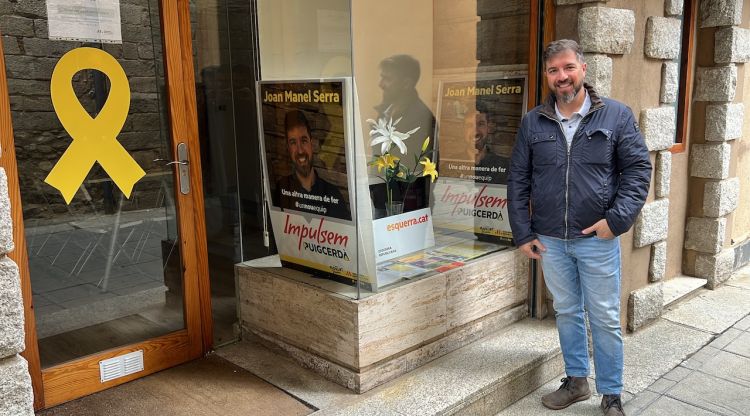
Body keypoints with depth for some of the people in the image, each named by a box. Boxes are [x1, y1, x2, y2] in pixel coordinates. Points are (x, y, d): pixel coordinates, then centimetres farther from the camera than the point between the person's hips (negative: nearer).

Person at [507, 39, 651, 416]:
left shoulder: (616, 115, -3)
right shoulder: (533, 122, 3)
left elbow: (638, 169, -4)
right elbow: (518, 180, 5)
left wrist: (617, 219, -15)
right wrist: (523, 233, 1)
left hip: (598, 239, -2)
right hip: (550, 241, 3)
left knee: (605, 319, 7)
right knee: (566, 313, 16)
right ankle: (576, 381, 34)